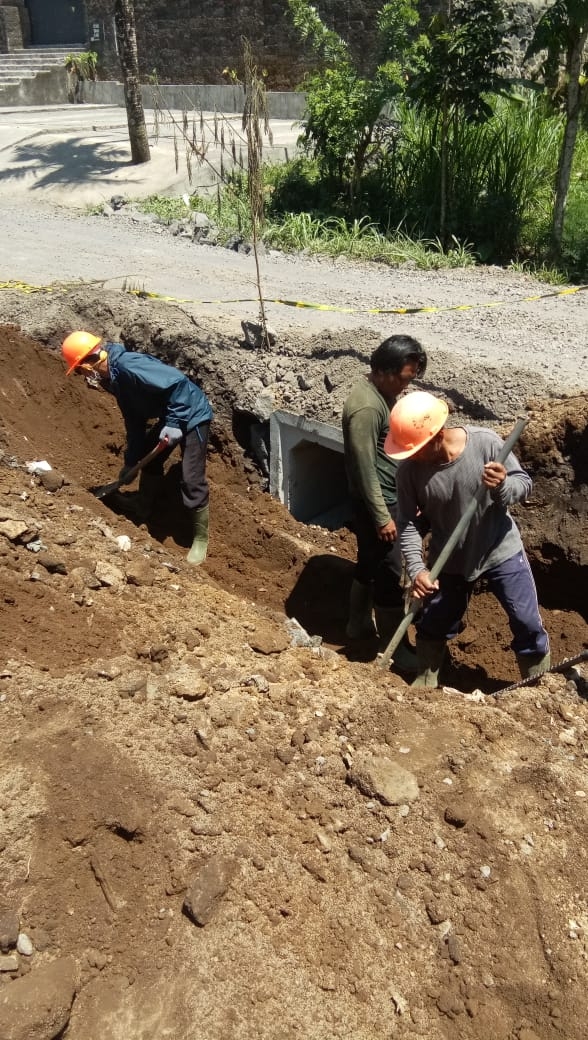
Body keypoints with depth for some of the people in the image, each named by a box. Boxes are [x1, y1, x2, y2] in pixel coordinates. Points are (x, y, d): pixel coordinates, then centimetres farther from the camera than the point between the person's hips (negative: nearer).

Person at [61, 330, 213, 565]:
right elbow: (134, 420, 13)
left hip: (192, 415, -10)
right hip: (170, 417, 10)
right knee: (149, 460, 22)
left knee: (192, 480, -9)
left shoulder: (128, 367, -28)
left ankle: (200, 539, 6)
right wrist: (130, 460, 15)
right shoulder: (114, 378, 4)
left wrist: (173, 422, -29)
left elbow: (179, 382, -32)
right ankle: (141, 510, 44)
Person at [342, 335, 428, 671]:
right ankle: (399, 650, 14)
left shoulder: (383, 392, 5)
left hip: (389, 496, 10)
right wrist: (382, 517, -20)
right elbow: (365, 469, -24)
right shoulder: (366, 407, -26)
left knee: (370, 563, 22)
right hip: (376, 503, -10)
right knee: (388, 573, 1)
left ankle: (359, 625, 40)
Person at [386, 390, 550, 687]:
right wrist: (416, 569, -26)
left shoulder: (486, 443, -24)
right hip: (449, 560, 1)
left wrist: (503, 486, -37)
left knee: (528, 625, 7)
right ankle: (424, 684, 38)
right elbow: (409, 523, -14)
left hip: (501, 551, -1)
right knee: (433, 626, 13)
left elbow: (525, 484, -14)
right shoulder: (409, 468, -21)